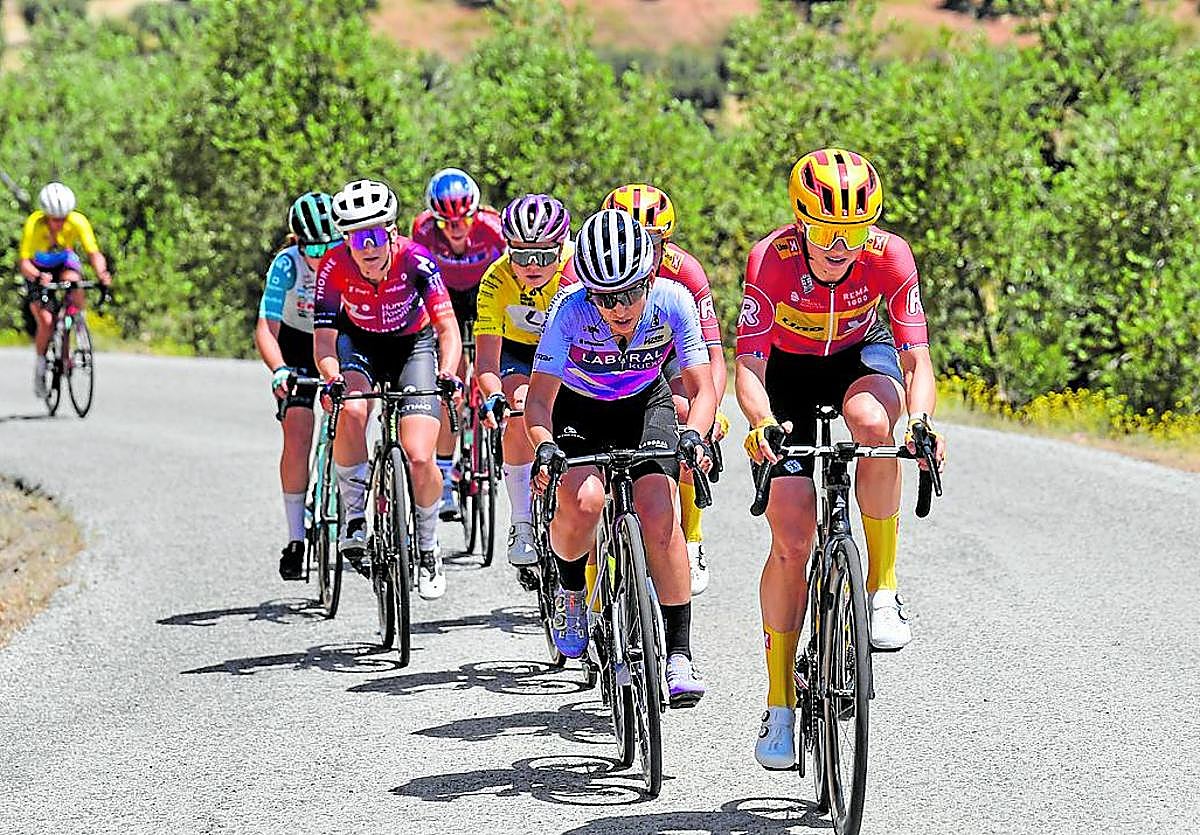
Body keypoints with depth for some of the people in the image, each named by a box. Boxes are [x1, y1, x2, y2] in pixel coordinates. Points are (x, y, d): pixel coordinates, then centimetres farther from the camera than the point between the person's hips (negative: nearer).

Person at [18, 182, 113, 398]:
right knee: (46, 321, -19)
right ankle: (40, 367, 3)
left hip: (65, 262, 2)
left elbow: (94, 253, -32)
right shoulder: (33, 224, -32)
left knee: (73, 281, -35)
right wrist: (38, 276, -57)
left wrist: (102, 273, -53)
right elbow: (23, 262, -36)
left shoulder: (78, 222, -28)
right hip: (38, 268, -2)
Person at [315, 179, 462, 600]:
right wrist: (332, 378, -43)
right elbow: (324, 338, -23)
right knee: (351, 411, -34)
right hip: (360, 343, 1)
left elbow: (448, 327, -28)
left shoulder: (414, 259, -27)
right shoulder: (335, 268, -24)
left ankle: (427, 546, 10)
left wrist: (447, 373, -46)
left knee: (419, 458, -16)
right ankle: (354, 517, -16)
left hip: (414, 344, -1)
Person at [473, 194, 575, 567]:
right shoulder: (497, 281, -28)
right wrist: (493, 396, -52)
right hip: (518, 350, 0)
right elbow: (486, 359, -31)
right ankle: (522, 525, -18)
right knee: (521, 415, -26)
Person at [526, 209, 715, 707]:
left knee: (657, 512, -22)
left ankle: (679, 653, -15)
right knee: (582, 501, -30)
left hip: (645, 405, 1)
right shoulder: (571, 310, -29)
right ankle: (569, 588, 4)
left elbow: (702, 388, -21)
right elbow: (539, 399, -26)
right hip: (577, 409, -1)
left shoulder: (673, 302, -26)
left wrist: (694, 434, -41)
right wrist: (544, 446, -46)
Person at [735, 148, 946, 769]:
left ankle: (883, 588, -22)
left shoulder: (889, 256, -27)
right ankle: (779, 704, 1)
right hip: (789, 370, -1)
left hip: (861, 353, 1)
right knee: (791, 537, -11)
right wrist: (761, 425, -52)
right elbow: (748, 365, -31)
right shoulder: (771, 259, -30)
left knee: (871, 420, -38)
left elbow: (917, 359, -27)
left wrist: (919, 421, -47)